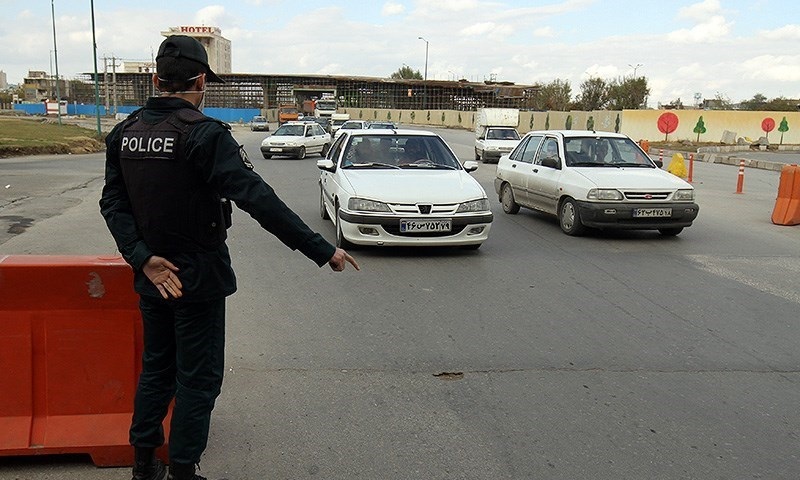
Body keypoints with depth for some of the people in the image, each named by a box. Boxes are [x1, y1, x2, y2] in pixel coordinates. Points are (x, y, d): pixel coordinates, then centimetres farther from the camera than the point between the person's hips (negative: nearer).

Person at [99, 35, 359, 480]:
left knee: (156, 369, 21)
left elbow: (114, 203, -2)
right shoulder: (205, 134, -20)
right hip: (198, 279, -7)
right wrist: (322, 250, -27)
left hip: (154, 277, 7)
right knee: (198, 379, 7)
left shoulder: (126, 133, 2)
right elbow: (259, 200, -28)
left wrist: (143, 258, -9)